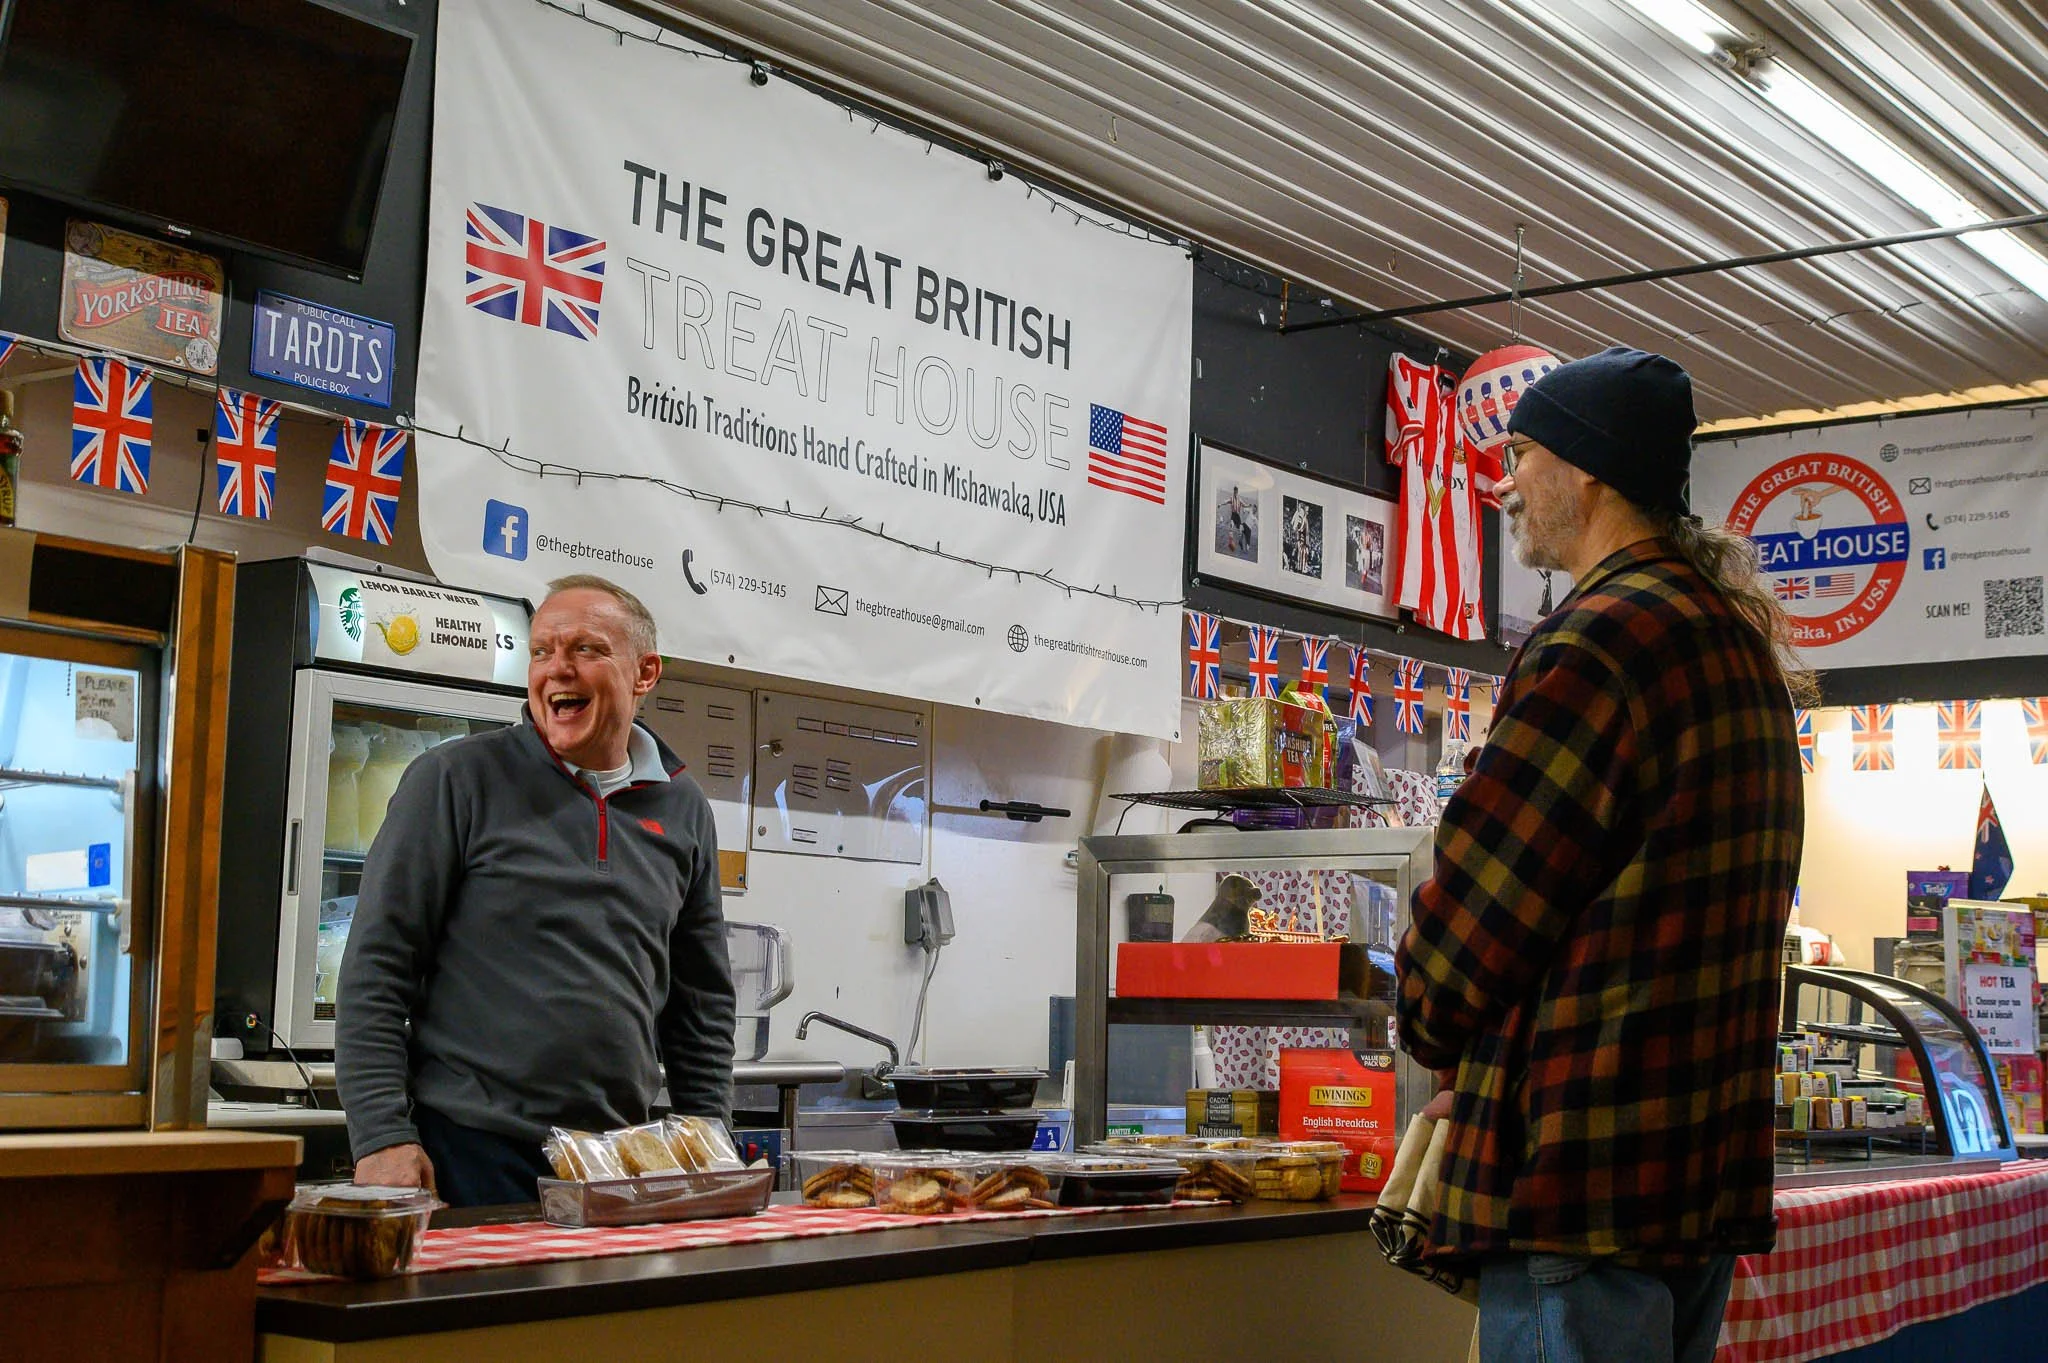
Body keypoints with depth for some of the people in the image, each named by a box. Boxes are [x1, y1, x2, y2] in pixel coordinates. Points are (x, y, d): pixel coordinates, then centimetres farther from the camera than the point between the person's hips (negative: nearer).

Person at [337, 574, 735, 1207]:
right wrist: (383, 1136, -12)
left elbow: (704, 1001, 17)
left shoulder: (682, 810, 10)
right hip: (472, 1151, -4)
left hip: (622, 1160, 4)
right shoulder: (457, 779, -2)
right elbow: (375, 970, -5)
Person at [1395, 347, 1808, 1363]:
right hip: (1708, 1175, 10)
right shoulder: (1741, 642, 16)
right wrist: (1499, 1068, 16)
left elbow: (1475, 903, -14)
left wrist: (1437, 1033, 7)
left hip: (1586, 1177, -10)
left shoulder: (1599, 639, -16)